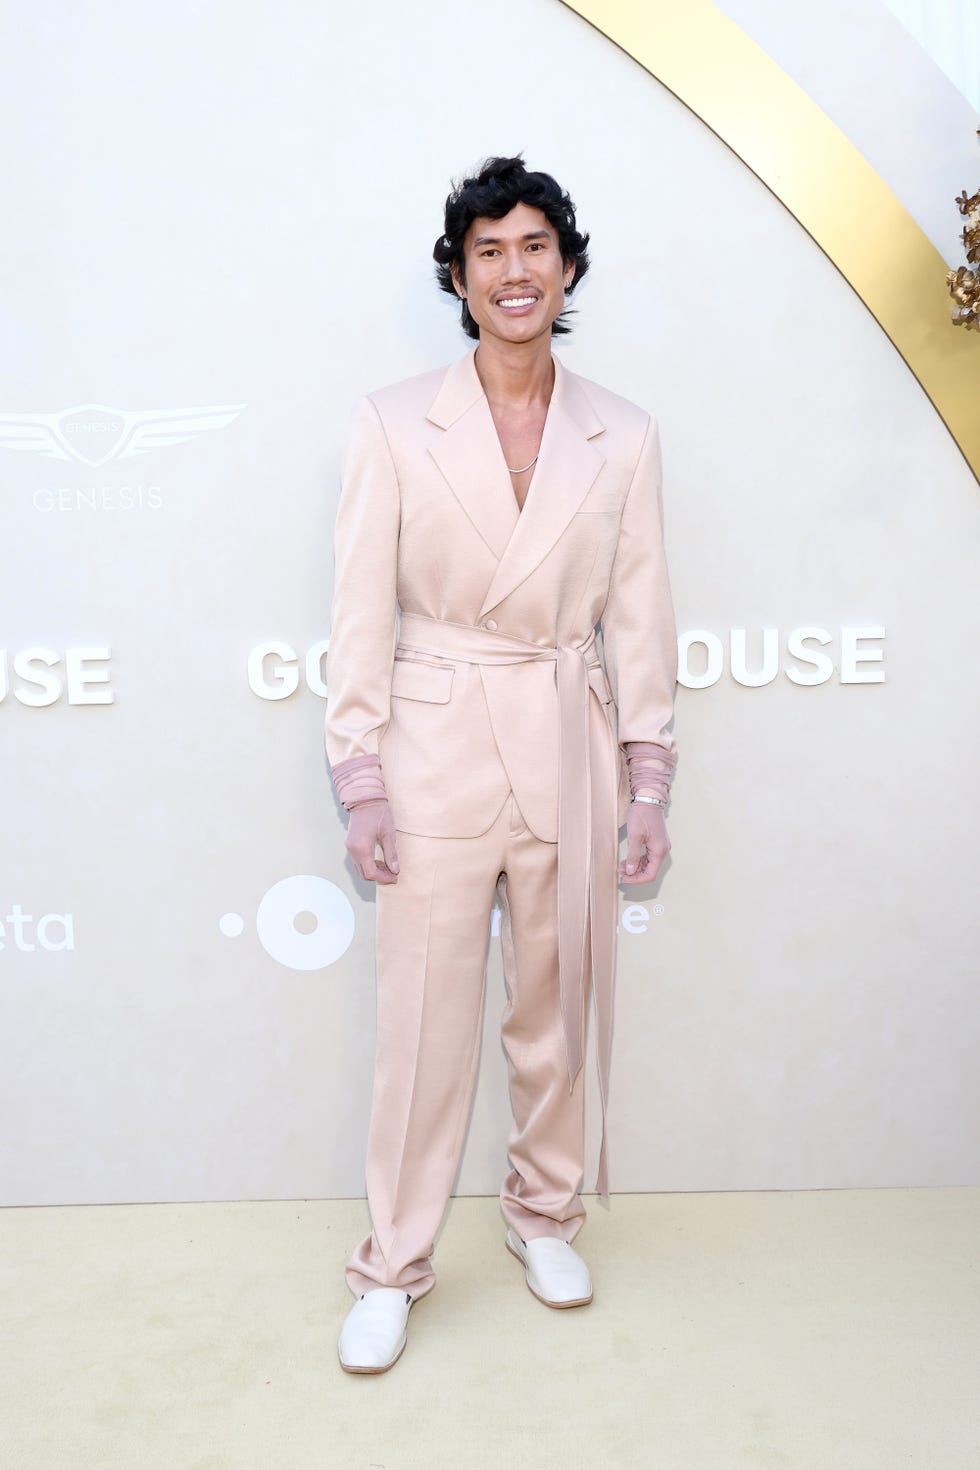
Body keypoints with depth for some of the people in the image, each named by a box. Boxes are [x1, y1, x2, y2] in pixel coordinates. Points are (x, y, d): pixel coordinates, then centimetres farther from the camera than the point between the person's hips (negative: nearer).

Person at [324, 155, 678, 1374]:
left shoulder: (622, 437, 4)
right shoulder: (393, 424, -2)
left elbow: (640, 619, 5)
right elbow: (362, 612, -3)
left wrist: (648, 783, 3)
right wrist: (362, 781, -7)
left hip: (571, 749, 2)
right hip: (438, 747, -2)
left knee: (555, 1004, 14)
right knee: (424, 1017, 5)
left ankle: (543, 1212, 38)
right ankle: (394, 1265, 25)